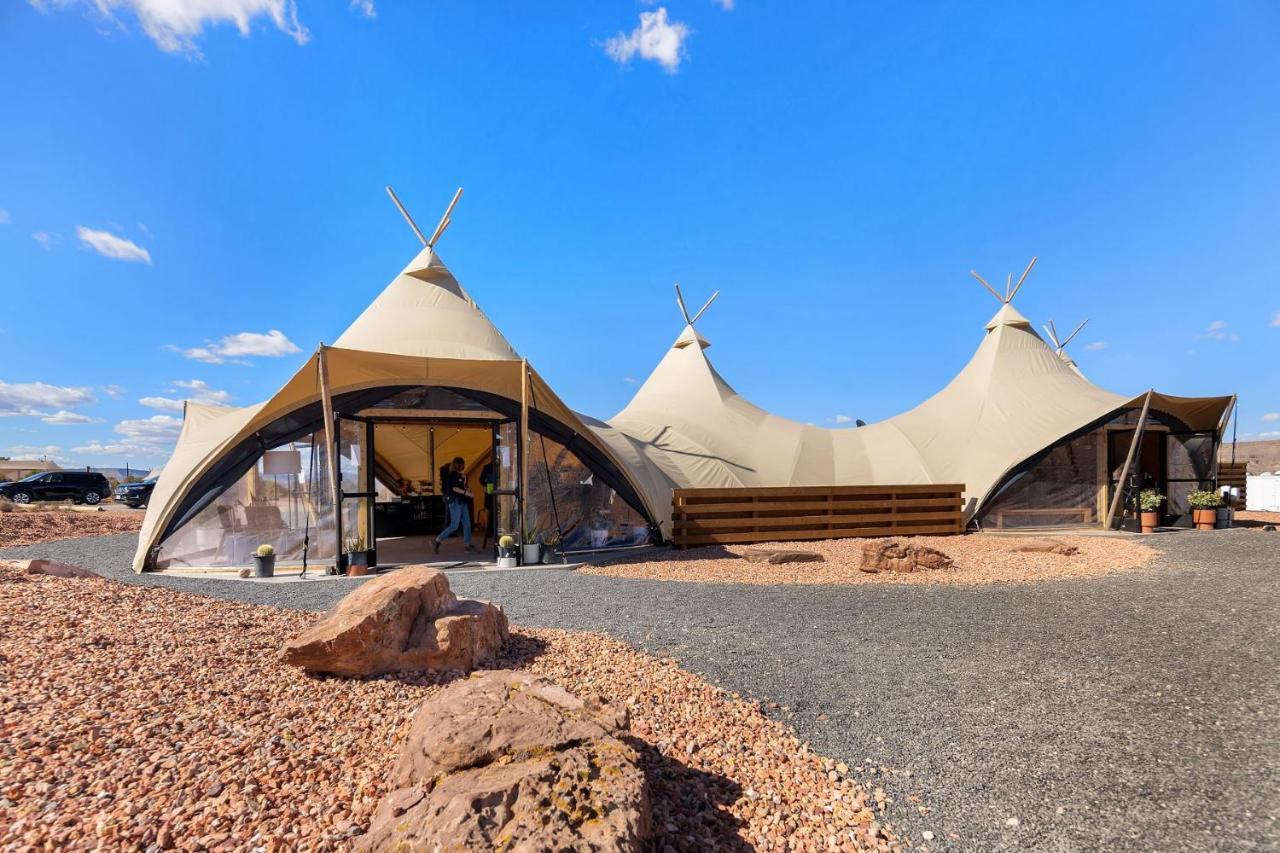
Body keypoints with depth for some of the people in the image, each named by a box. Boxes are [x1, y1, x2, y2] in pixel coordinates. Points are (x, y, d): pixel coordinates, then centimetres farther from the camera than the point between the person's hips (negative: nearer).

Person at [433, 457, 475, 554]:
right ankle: (437, 541, 0)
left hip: (462, 501, 9)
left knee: (467, 524, 7)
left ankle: (467, 545, 11)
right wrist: (465, 493, -23)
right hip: (455, 501, -9)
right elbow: (454, 488, -18)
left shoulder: (459, 475, 16)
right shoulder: (451, 474, -9)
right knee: (454, 525, -9)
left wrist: (467, 490, 6)